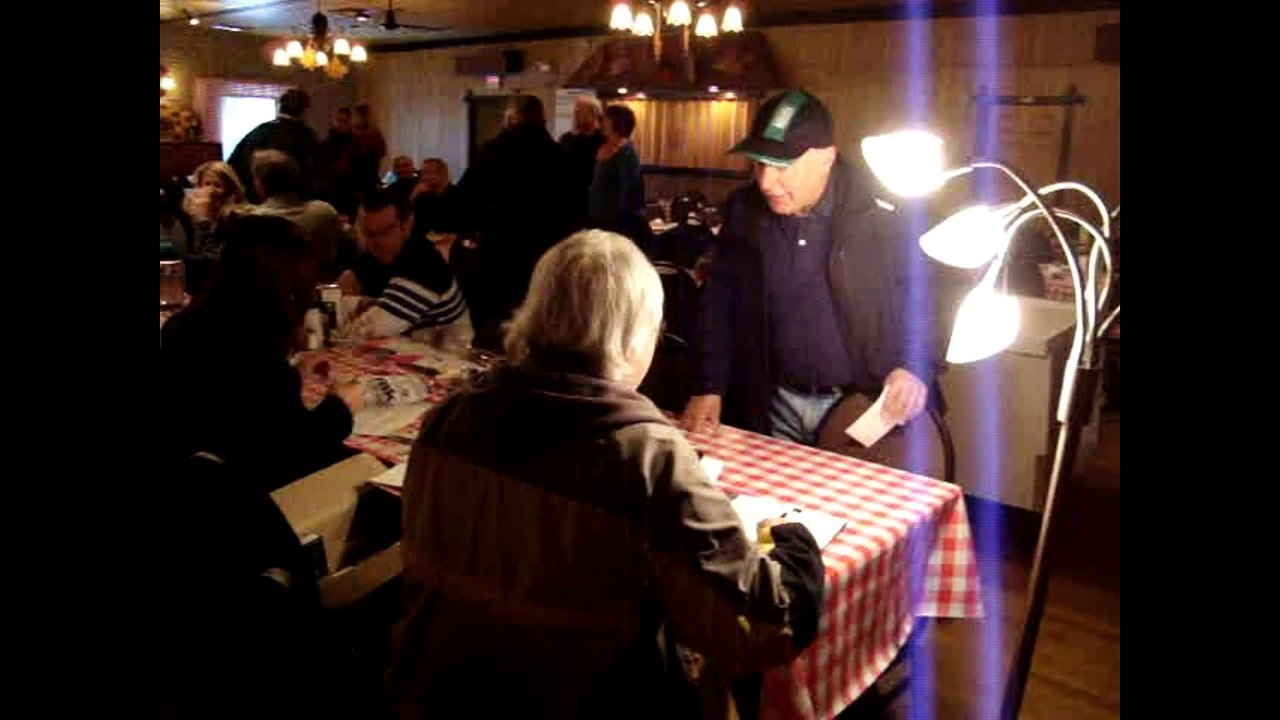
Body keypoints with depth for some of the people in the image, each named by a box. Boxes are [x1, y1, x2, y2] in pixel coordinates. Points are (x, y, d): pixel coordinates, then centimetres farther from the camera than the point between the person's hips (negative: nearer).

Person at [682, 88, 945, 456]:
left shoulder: (878, 214, -12)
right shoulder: (743, 210, -2)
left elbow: (923, 295, -2)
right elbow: (718, 301, 5)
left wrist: (917, 368, -17)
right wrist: (710, 387, -1)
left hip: (864, 406, -3)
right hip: (775, 406, 3)